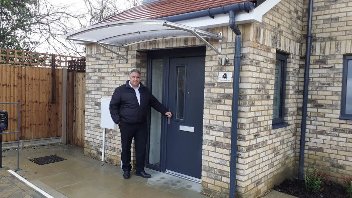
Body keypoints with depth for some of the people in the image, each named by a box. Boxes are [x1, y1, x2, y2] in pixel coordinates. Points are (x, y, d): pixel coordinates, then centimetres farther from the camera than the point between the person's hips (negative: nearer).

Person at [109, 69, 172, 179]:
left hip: (141, 125, 3)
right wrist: (117, 120, -8)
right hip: (126, 125, -3)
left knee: (141, 148, 7)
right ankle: (126, 169, 24)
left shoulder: (145, 90, 10)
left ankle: (140, 170, 21)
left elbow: (155, 103, 19)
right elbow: (113, 106, -1)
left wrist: (165, 111, 13)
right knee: (126, 148, 8)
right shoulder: (121, 90, -3)